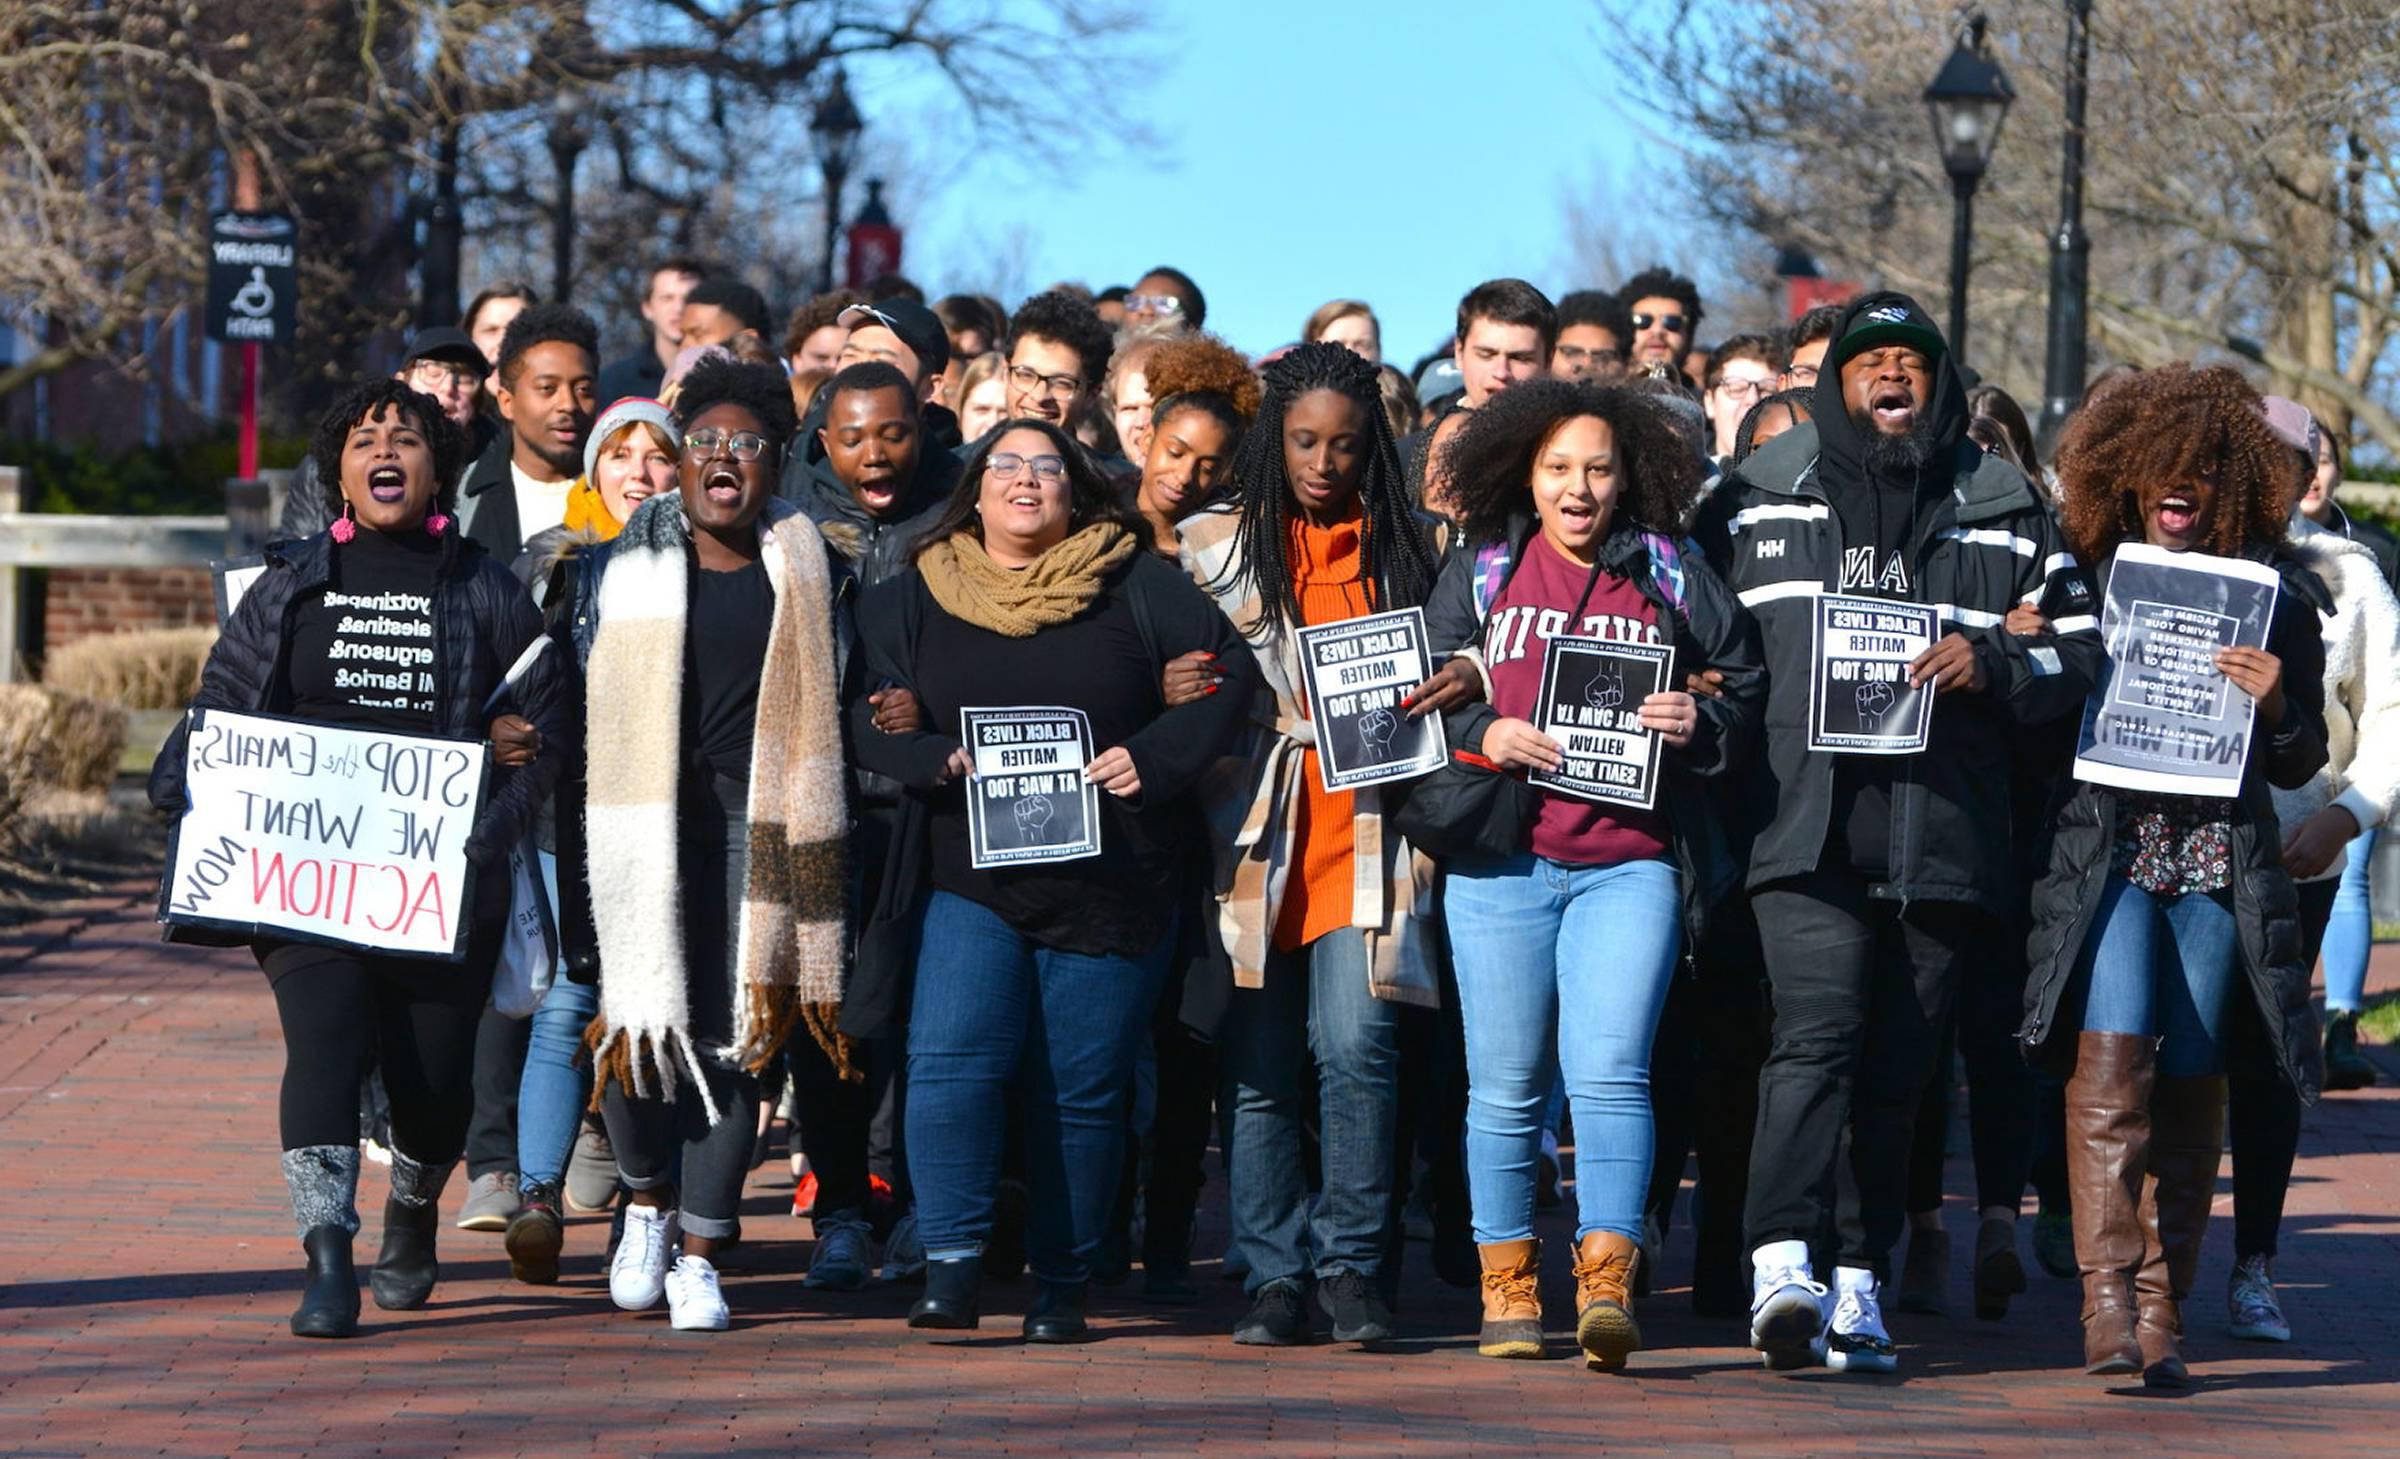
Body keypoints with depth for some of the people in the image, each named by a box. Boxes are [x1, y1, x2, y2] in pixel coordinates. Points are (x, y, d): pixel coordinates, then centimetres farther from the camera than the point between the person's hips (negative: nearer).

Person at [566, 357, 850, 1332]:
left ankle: (699, 1256, 7)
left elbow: (820, 702, 18)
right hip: (643, 821, -1)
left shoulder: (801, 562, 11)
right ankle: (647, 1198, 19)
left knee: (735, 1032, -2)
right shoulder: (626, 561, 6)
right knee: (636, 1023, -9)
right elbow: (583, 690, 8)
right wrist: (578, 803, 1)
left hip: (755, 816, 1)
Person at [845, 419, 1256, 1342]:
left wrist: (1155, 757, -10)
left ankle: (1063, 1284, 13)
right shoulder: (913, 600, 10)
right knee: (951, 1062, -17)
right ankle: (952, 1266, -14)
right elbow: (868, 717, 5)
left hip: (1112, 886, 0)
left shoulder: (1135, 587, 6)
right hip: (972, 879, 0)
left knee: (1083, 1092, 3)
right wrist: (941, 761, -15)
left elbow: (1228, 672, 4)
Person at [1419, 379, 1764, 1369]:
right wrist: (1481, 733, -9)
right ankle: (1507, 1286, 15)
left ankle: (1607, 1281, -17)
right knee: (1506, 1087, 5)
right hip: (1501, 860, 1)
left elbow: (1745, 685, 12)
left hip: (1631, 862, -1)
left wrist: (1701, 724, -8)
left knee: (1610, 1072, -15)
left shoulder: (1671, 579, 8)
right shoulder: (1478, 574, 10)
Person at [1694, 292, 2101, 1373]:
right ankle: (1783, 1265, -29)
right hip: (1806, 829, -2)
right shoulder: (1755, 504, 12)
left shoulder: (2006, 517, 14)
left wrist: (1992, 664, -6)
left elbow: (2081, 652, 13)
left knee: (1895, 1074, 6)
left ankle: (1858, 1287, 12)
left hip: (1942, 837, 2)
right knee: (1816, 1034, -20)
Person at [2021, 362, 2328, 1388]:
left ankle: (2163, 1312, 10)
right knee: (2112, 1056, -18)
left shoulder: (2273, 597, 8)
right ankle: (2107, 1296, -20)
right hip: (2105, 850, -1)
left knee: (2189, 1085, 3)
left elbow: (2302, 764, 10)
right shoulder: (2084, 578, 7)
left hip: (2219, 865, 1)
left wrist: (2273, 703, -10)